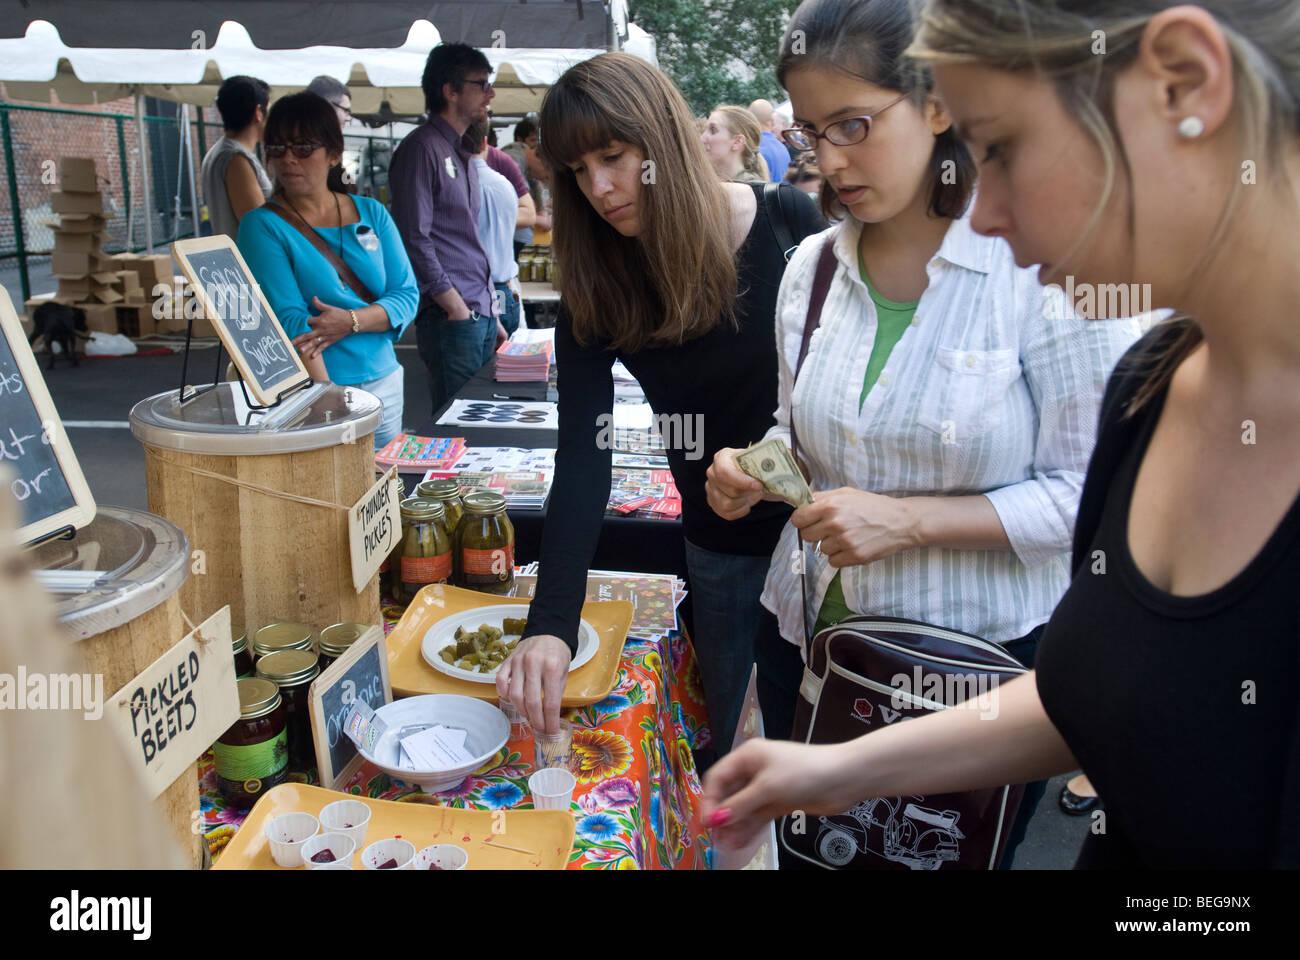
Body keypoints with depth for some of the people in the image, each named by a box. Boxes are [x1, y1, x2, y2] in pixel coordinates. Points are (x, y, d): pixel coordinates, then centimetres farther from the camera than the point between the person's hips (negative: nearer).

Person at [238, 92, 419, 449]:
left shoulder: (371, 213, 9)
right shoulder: (263, 226, -4)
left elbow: (408, 295, 3)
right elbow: (290, 320, -14)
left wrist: (351, 322, -15)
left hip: (383, 383, 4)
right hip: (308, 391, -4)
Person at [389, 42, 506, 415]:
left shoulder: (463, 152, 20)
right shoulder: (421, 148, -8)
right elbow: (415, 241, -15)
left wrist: (491, 314, 18)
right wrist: (457, 310, -16)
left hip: (481, 315, 9)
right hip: (450, 318, -9)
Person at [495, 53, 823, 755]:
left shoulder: (789, 224, -14)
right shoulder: (595, 288, -11)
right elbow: (583, 458, -20)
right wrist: (552, 622, -30)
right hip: (723, 550, 2)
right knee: (736, 747, 15)